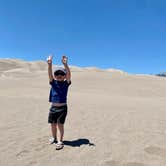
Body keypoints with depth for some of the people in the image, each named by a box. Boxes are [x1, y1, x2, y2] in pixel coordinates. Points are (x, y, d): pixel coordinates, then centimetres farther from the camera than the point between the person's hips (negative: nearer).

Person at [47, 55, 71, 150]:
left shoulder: (66, 83, -4)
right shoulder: (53, 83, 2)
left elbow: (69, 74, -21)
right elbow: (50, 74, -13)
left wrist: (65, 64, -37)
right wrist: (49, 64, -30)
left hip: (62, 108, -3)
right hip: (53, 107, 4)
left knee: (60, 124, -2)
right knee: (53, 124, 14)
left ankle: (60, 141, 12)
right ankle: (54, 138, 36)